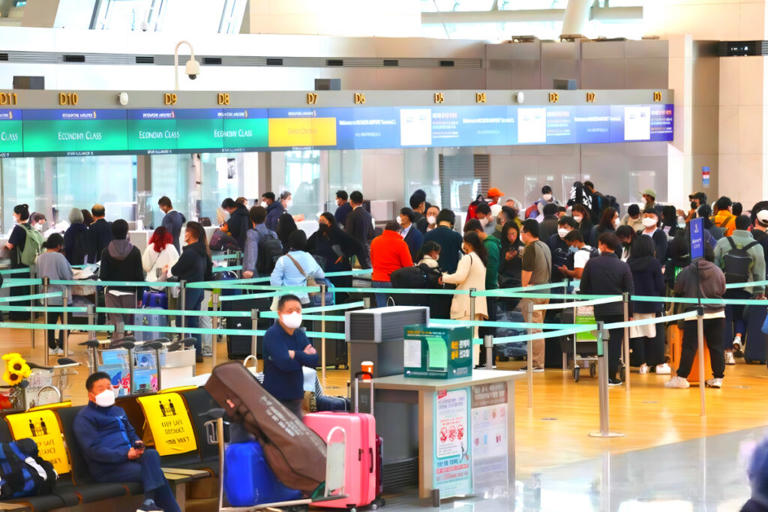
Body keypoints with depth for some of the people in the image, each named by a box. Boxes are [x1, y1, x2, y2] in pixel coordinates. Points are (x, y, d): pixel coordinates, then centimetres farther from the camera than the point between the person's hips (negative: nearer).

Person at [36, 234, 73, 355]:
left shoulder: (40, 258, 3)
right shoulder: (59, 257, -16)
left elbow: (39, 276, 13)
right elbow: (67, 276, -12)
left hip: (47, 297, 6)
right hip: (61, 295, -6)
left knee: (50, 322, 12)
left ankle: (51, 347, 14)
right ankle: (61, 347, 1)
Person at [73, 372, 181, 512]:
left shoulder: (118, 411, 25)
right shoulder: (84, 418, 0)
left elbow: (132, 434, 30)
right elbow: (93, 450, -10)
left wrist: (138, 444, 3)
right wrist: (125, 454, -19)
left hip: (129, 457, 7)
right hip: (107, 468, -7)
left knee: (152, 454, -25)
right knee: (156, 473, -22)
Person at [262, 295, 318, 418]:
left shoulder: (300, 334, 11)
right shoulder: (272, 335, -11)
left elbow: (315, 361, 1)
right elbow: (285, 364, -23)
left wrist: (295, 355, -14)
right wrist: (304, 356, -6)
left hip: (296, 398, 7)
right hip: (276, 399, -7)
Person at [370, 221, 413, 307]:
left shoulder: (375, 241, 7)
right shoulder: (400, 243, -7)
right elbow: (409, 266, -5)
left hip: (376, 280, 4)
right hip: (394, 281, -4)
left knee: (381, 307, 4)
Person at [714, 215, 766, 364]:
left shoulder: (723, 242, -3)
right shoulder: (756, 247, -4)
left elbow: (714, 264, 1)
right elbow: (760, 272, 0)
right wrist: (759, 291, 9)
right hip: (745, 290, 0)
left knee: (726, 318, 6)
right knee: (741, 316, 17)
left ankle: (728, 351, 3)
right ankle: (738, 337, -10)